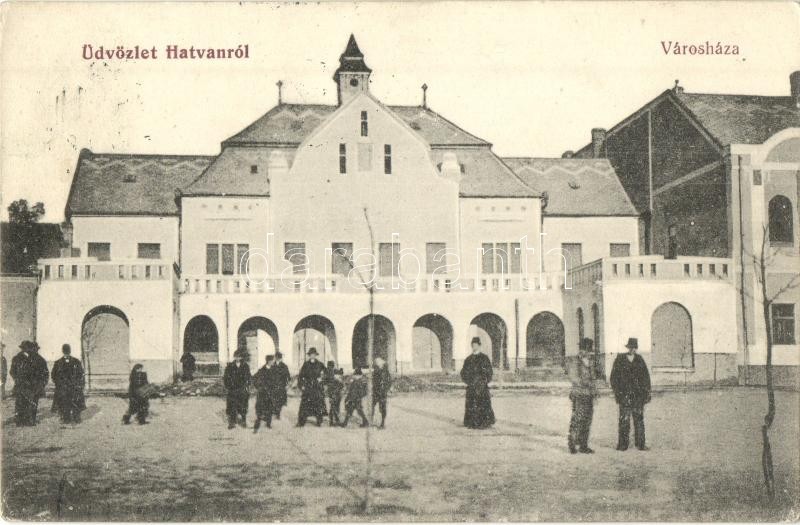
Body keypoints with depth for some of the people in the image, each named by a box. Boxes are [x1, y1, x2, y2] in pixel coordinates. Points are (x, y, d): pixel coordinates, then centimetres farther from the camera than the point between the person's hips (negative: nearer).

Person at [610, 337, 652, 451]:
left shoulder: (639, 360, 9)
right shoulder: (619, 360, 3)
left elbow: (646, 377, 12)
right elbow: (614, 377, 3)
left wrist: (647, 393, 6)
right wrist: (617, 393, -4)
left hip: (638, 395, 2)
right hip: (624, 394, -2)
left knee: (639, 419, 3)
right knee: (624, 420, -4)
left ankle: (640, 444, 8)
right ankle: (622, 445, 0)